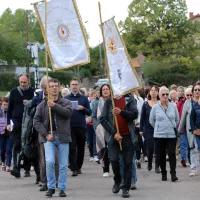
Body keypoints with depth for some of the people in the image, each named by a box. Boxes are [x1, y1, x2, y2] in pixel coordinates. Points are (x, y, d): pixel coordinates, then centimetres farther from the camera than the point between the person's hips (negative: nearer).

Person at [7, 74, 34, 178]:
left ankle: (27, 169, 11)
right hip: (16, 122, 1)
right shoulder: (14, 92, 8)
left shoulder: (33, 92, 3)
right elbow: (9, 108, 11)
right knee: (17, 145, -8)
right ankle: (16, 168, -15)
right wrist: (8, 123, 4)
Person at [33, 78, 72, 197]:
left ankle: (62, 188, 13)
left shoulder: (66, 103, 6)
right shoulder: (43, 105, 7)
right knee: (49, 162, -14)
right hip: (49, 137, 0)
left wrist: (55, 106, -23)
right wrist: (46, 134, -7)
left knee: (63, 165, 2)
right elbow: (36, 121, 4)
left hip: (63, 137, 1)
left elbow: (68, 113, -14)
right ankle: (51, 187, 1)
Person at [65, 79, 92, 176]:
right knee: (72, 148, -7)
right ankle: (74, 168, -7)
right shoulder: (66, 98, 9)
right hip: (70, 127, -1)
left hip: (81, 126, 1)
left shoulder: (84, 98, 9)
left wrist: (83, 108, -13)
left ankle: (79, 167, 20)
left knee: (81, 148, 8)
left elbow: (89, 112, 5)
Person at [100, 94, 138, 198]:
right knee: (114, 160, -10)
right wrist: (113, 133, -10)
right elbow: (103, 119, -1)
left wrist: (121, 112, -22)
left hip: (128, 136, 0)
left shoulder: (130, 99, 4)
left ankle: (126, 188, 9)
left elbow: (135, 114, -6)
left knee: (128, 162, 1)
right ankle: (117, 181, 17)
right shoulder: (108, 101, 5)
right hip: (114, 136, 0)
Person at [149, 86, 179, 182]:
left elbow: (177, 119, 15)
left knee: (172, 153, -9)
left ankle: (173, 173, -8)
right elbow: (151, 121, 10)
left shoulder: (173, 106, 3)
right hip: (159, 135, 0)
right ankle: (163, 173, 16)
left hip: (171, 135, 0)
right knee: (161, 155, 4)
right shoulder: (155, 107, 0)